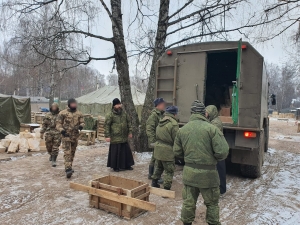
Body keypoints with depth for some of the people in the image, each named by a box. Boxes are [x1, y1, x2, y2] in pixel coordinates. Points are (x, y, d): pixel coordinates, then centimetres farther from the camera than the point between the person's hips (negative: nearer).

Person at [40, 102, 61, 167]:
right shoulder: (47, 115, 8)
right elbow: (44, 124, 10)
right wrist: (42, 133, 5)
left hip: (57, 133, -2)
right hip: (49, 133, 2)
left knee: (55, 147, -5)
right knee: (49, 146, 11)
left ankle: (54, 160, 0)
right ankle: (51, 155, 39)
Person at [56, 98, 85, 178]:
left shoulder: (79, 113, 6)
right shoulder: (63, 113, -4)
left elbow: (82, 122, 9)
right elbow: (58, 123, -2)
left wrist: (81, 125, -15)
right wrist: (61, 130, -20)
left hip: (75, 136, 5)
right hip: (66, 135, -4)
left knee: (72, 152, 14)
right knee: (67, 152, -12)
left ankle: (69, 167, 29)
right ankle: (68, 169, -17)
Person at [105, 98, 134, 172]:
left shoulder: (124, 113, 9)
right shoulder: (110, 115, -8)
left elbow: (128, 123, 17)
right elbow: (107, 126, -10)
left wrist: (130, 132, 14)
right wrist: (107, 136, -14)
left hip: (124, 138, 6)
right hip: (115, 138, -5)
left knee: (126, 151, 11)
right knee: (115, 152, 2)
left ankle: (127, 165, 26)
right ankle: (115, 167, 18)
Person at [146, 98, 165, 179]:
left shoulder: (161, 114, 13)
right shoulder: (154, 115, -16)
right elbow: (149, 129, -22)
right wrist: (152, 141, -24)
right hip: (156, 141, -10)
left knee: (155, 157, 18)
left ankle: (151, 174, 31)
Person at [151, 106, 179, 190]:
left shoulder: (160, 122, 6)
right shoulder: (174, 124, -19)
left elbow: (157, 136, 10)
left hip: (158, 148, 8)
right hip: (168, 151, -8)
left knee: (158, 167, 24)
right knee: (169, 171, 6)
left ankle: (154, 183, 35)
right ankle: (166, 188, 11)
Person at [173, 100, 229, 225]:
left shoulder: (182, 129, 0)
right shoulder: (211, 128, -13)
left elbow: (177, 152, 6)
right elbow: (222, 152, -17)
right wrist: (212, 158, 3)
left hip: (189, 172, 3)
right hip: (208, 173, -3)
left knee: (188, 202, 16)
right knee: (212, 203, 17)